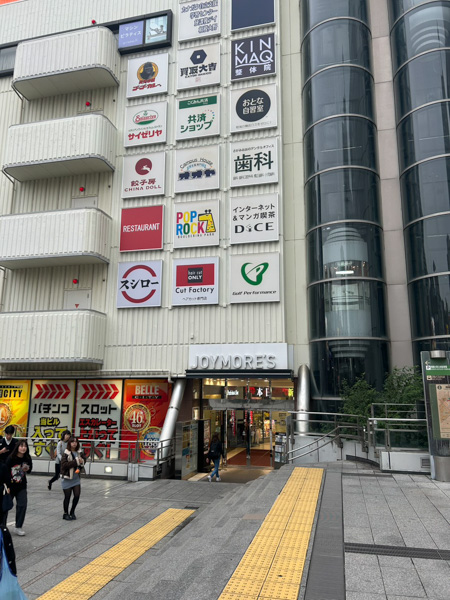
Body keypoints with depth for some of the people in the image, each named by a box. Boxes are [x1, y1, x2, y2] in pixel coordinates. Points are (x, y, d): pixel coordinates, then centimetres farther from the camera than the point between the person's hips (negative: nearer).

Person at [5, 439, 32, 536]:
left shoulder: (27, 458, -8)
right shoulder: (11, 458, -19)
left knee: (22, 505, -5)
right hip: (10, 485, -2)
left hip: (21, 486, 3)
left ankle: (18, 527, 10)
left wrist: (27, 469, -15)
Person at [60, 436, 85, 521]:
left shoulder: (79, 452, 1)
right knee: (67, 496, 6)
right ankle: (66, 513, 27)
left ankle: (72, 512, 26)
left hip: (76, 478, 5)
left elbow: (83, 459, 15)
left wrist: (81, 461, -9)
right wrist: (76, 461, -26)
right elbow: (64, 464, -24)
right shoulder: (66, 453, -16)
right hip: (67, 478, -5)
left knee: (77, 495, 4)